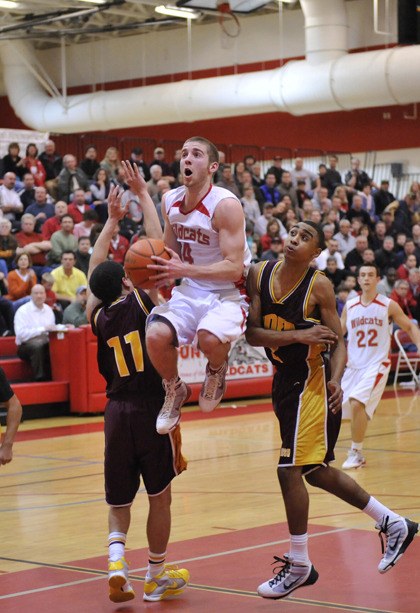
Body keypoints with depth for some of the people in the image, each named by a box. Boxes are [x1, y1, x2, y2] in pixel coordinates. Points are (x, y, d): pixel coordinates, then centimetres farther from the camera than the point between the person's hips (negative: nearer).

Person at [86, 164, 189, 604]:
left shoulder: (97, 316, 2)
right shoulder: (140, 302, -8)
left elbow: (94, 268, 18)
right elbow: (156, 248, -5)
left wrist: (111, 220, 24)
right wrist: (143, 195, 3)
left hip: (116, 412, 3)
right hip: (151, 409, -3)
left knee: (119, 499, 14)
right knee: (159, 497, 11)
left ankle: (116, 558, -10)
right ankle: (157, 577, 19)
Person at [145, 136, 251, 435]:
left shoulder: (226, 205, -18)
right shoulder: (170, 201, 2)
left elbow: (234, 268, -23)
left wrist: (184, 270, -32)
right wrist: (160, 271, -5)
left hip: (228, 294, -5)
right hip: (190, 291, 5)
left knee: (210, 337, -36)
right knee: (156, 335, -23)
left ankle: (217, 371, 2)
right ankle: (175, 390, 7)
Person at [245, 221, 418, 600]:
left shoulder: (319, 286, -15)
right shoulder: (260, 275, -3)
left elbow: (338, 342, -11)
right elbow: (252, 334, -9)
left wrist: (336, 380, -28)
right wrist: (299, 335, -21)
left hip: (310, 382, -7)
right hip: (285, 380, 7)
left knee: (289, 471, -8)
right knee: (316, 471, 16)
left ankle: (299, 565, 9)